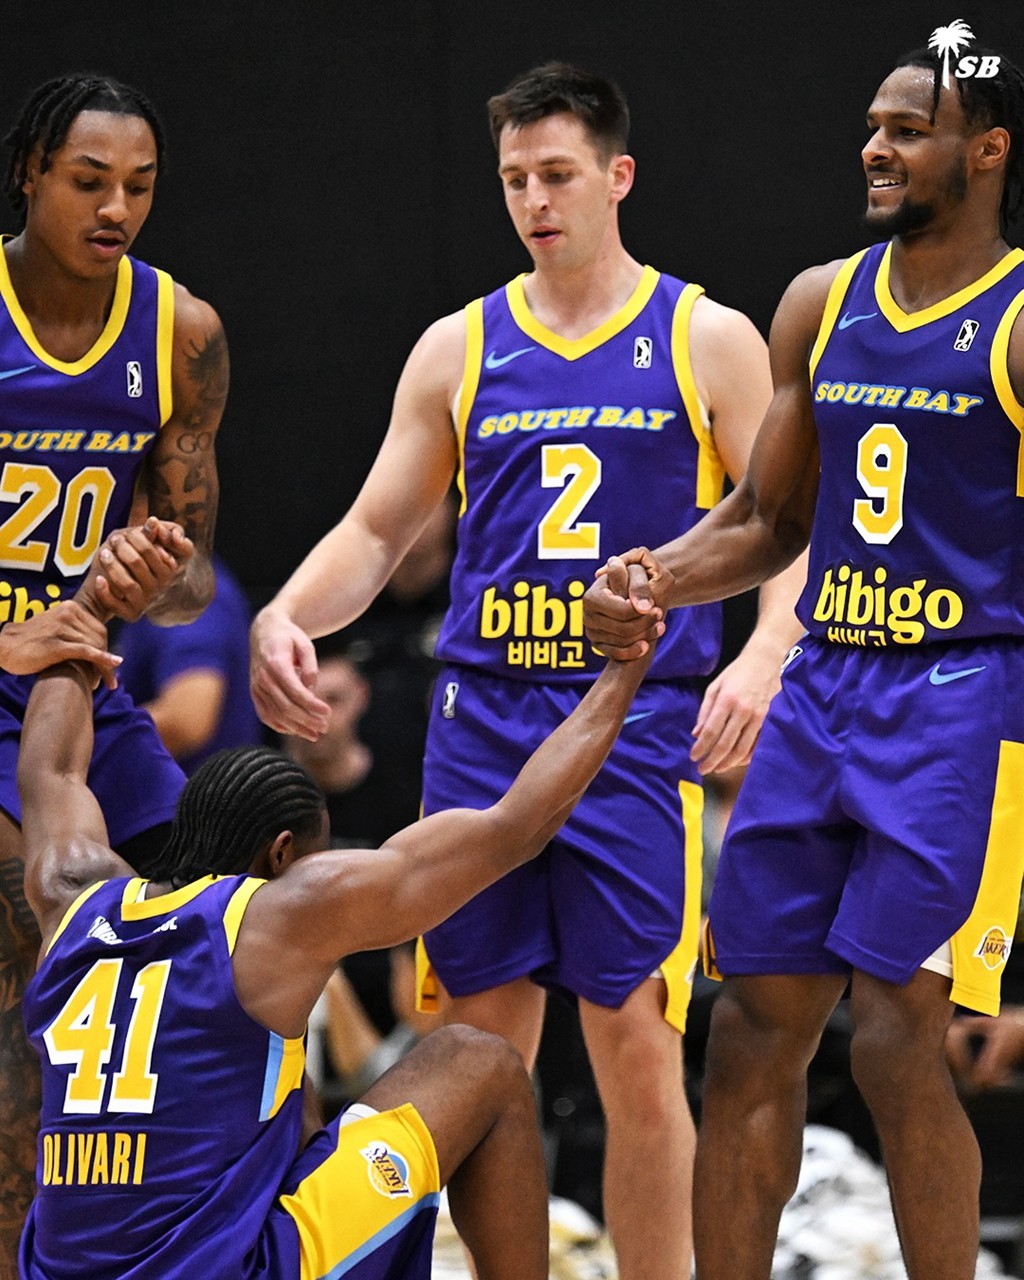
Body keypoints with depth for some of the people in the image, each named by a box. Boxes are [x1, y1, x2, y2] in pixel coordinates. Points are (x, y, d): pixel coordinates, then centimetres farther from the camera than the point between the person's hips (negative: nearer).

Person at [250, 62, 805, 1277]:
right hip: (483, 730, 3)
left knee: (639, 1056, -4)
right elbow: (376, 531, 14)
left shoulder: (707, 342, 3)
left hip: (639, 731, -3)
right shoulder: (458, 348, 10)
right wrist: (284, 617, -6)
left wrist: (763, 656, -18)